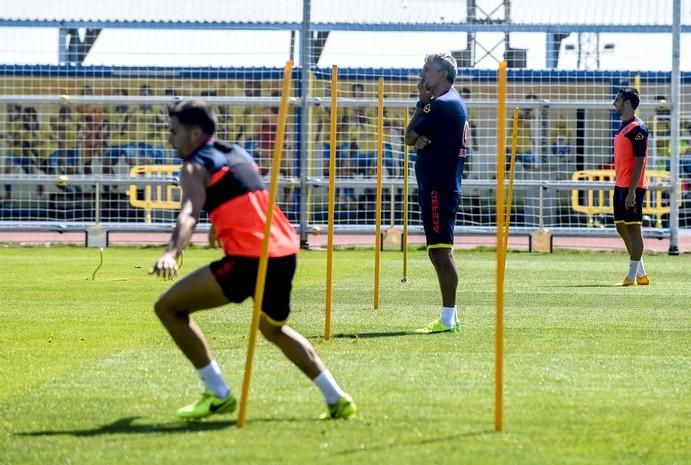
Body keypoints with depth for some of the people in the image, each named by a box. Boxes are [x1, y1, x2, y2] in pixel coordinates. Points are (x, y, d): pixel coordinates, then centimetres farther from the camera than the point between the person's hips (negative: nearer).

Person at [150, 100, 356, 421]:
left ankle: (218, 395, -1)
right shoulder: (238, 154, 24)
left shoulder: (195, 167, 1)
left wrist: (171, 254, -35)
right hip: (286, 251, 9)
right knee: (274, 329, 33)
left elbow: (189, 214, -19)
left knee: (168, 308, 0)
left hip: (250, 258, -9)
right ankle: (337, 399, 26)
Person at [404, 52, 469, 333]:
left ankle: (448, 318, -13)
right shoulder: (456, 104, 17)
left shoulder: (441, 105, -15)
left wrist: (422, 101, 2)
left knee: (441, 251, -11)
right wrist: (422, 140, -8)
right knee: (439, 252, 14)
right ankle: (450, 316, 19)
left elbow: (410, 137, -7)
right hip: (443, 186, 11)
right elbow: (419, 138, 16)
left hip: (437, 188, -11)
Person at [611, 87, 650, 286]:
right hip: (620, 186, 10)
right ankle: (641, 274, 19)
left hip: (632, 187, -10)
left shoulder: (637, 128, -13)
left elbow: (639, 160, -17)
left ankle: (632, 276, -2)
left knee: (633, 228, -5)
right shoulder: (623, 127, 16)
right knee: (622, 228, 12)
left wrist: (631, 191, -22)